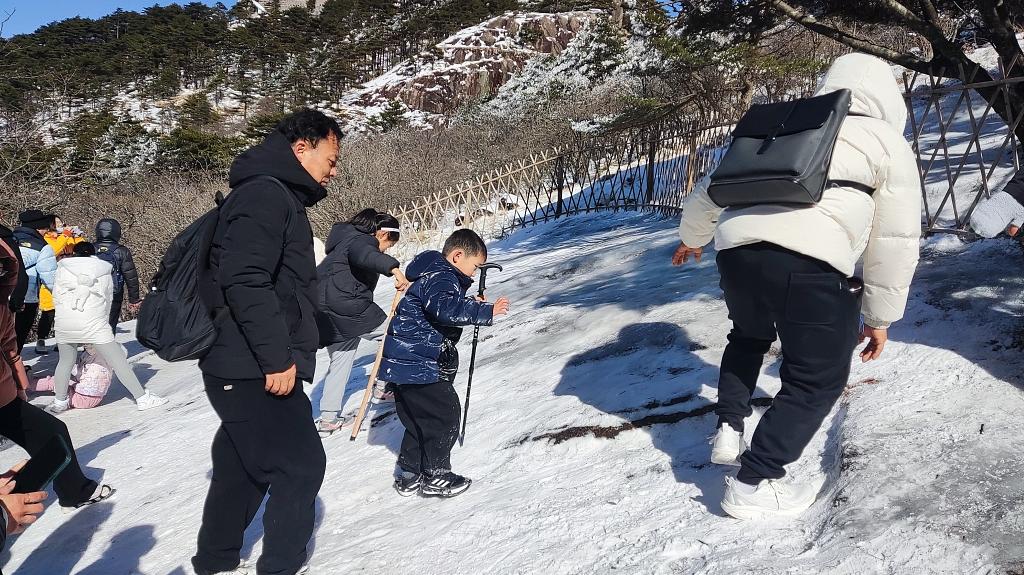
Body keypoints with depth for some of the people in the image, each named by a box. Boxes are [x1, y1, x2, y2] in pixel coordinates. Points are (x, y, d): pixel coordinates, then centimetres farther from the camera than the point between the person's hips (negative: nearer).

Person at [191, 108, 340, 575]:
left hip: (245, 370, 10)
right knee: (300, 465, -2)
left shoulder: (278, 198, 19)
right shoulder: (265, 193, -14)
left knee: (242, 468, 19)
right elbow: (244, 281, -25)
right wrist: (277, 357, -23)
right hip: (254, 372, -10)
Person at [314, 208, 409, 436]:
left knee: (341, 360, 18)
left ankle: (328, 418, 19)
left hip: (325, 311, 10)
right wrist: (393, 268, -46)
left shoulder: (346, 238, 25)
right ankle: (384, 385, 10)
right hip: (348, 308, -10)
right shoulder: (362, 240, -7)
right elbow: (363, 255, -33)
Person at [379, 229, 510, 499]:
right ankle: (435, 477, 11)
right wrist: (485, 312, -32)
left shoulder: (434, 274, 17)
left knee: (420, 419, 19)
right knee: (444, 416, 0)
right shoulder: (440, 277, -16)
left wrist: (473, 306, 11)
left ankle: (409, 475, 28)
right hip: (419, 364, -11)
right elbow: (446, 308, -36)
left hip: (405, 362, 11)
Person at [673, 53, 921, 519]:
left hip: (736, 249, 5)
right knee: (818, 378, 12)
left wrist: (691, 237, 49)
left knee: (748, 337, 34)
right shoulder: (888, 144, 17)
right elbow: (895, 242, 12)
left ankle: (729, 429, 30)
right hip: (809, 266, -5)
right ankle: (752, 485, 8)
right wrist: (880, 316, 21)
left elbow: (712, 188, 33)